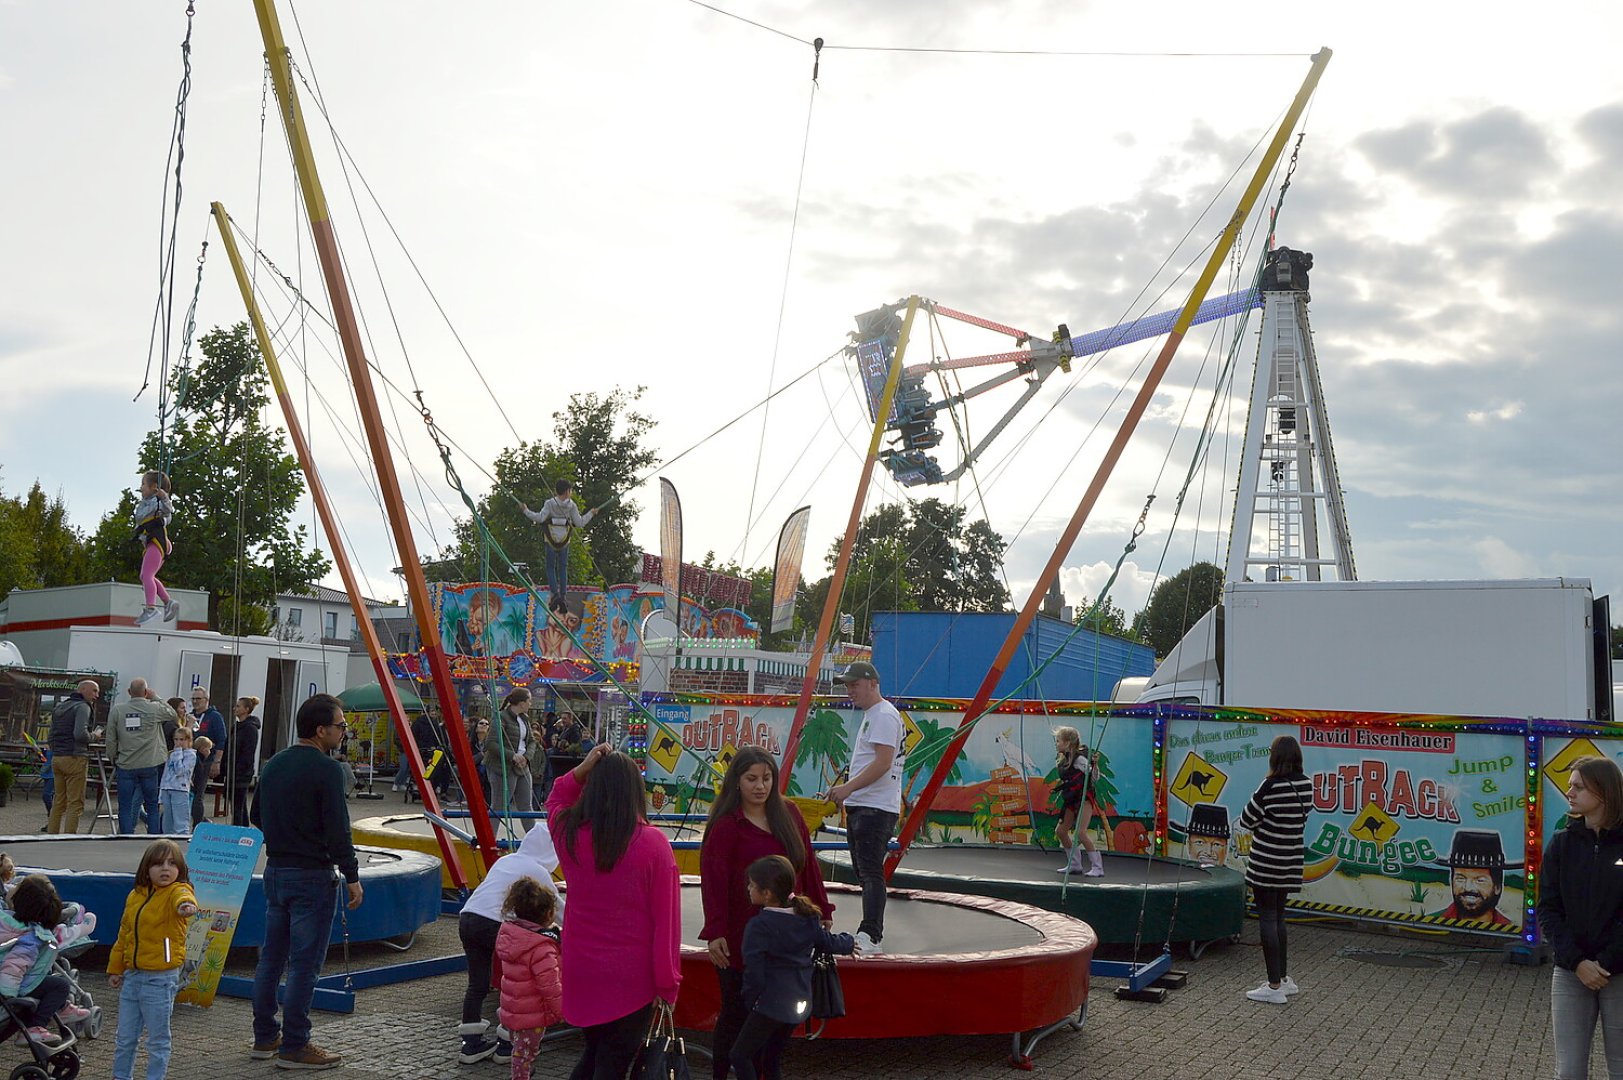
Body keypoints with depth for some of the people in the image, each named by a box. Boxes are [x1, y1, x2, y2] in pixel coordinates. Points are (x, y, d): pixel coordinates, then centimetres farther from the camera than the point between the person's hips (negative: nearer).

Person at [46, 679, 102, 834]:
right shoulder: (83, 707, -7)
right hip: (75, 758, -8)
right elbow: (80, 734, -20)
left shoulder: (59, 707, 19)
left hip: (56, 758, 8)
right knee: (75, 803, -5)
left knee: (58, 801, 14)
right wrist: (94, 735, -2)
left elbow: (51, 736, 21)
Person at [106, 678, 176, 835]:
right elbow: (173, 715, 12)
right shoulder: (155, 708, -7)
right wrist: (155, 697, 15)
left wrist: (113, 760, 16)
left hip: (125, 766, 1)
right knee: (153, 806, 8)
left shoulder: (117, 710, -1)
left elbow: (111, 740, 3)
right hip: (151, 765, -1)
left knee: (125, 807, 7)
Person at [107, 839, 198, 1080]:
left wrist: (186, 904, -62)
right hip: (132, 976, 6)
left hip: (161, 978, -6)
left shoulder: (177, 891, -11)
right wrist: (115, 968, 17)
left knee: (157, 1039, 5)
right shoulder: (135, 896, 8)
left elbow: (182, 897, -38)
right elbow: (124, 935, 18)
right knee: (125, 1037, 18)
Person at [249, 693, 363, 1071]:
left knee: (271, 956, 15)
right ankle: (294, 1047, 4)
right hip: (312, 876, -8)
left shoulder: (273, 765, 9)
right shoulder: (326, 770, -17)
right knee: (304, 964, -1)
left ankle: (265, 1038, 25)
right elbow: (338, 831, -19)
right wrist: (352, 876, -12)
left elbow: (256, 817, 18)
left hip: (275, 870, 8)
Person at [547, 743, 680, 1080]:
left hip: (580, 973, 4)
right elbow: (666, 920, -12)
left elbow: (556, 800, 20)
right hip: (632, 977, -4)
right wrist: (668, 983, -3)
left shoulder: (568, 834, -5)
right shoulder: (653, 843, -16)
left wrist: (582, 769, 2)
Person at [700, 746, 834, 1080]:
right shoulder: (726, 825, -10)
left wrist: (821, 911, 10)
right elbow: (713, 880, -15)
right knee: (737, 1014, 5)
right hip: (741, 938, -5)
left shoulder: (789, 815, 5)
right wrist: (715, 933, -21)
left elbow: (807, 865, 10)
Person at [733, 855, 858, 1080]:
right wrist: (848, 943, 40)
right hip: (799, 1003, 8)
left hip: (770, 1004, -8)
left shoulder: (759, 926, -17)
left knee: (740, 1055, 0)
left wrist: (750, 1000, -2)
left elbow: (754, 970, -18)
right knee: (772, 1059, 18)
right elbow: (828, 942, 18)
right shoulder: (808, 917, 4)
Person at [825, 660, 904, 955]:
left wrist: (848, 787, -25)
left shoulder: (884, 715, -13)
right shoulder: (870, 715, 20)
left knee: (871, 872, -15)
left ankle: (870, 937, -19)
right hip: (859, 807, 11)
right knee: (864, 873, 13)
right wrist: (849, 795, 19)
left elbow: (883, 762, -22)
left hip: (876, 808, -11)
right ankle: (870, 936, 19)